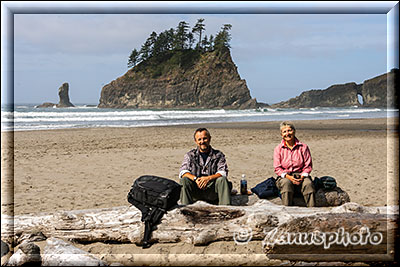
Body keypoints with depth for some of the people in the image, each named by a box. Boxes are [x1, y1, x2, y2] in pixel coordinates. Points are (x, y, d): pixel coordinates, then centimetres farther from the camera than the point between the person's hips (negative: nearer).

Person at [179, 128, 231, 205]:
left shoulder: (218, 155, 10)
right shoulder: (190, 155, 12)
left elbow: (223, 173, -4)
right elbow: (183, 172, -2)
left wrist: (209, 178, -22)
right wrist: (195, 179, -21)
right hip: (195, 190, 1)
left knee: (222, 180, -28)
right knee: (184, 180, -26)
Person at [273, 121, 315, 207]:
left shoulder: (303, 147, 7)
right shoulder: (278, 149, 7)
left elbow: (308, 166, 5)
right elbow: (277, 168, 1)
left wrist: (302, 177, -14)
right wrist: (288, 177, -16)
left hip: (300, 175, 0)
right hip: (284, 176, 0)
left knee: (308, 183, -32)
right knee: (286, 183, -35)